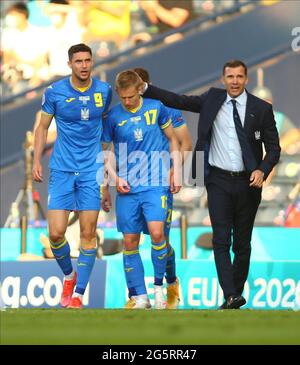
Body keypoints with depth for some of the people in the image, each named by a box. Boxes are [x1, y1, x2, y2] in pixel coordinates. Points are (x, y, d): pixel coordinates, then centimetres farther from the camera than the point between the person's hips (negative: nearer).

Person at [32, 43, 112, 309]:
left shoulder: (104, 91, 1)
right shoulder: (54, 92, -2)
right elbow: (43, 127, 8)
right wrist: (37, 161, 1)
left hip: (91, 170, 0)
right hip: (61, 169, 0)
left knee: (88, 233, -4)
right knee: (56, 233, -7)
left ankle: (78, 295, 4)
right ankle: (69, 275, 22)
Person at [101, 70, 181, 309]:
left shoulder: (156, 108, 0)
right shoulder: (113, 117, 0)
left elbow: (172, 139, 13)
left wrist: (174, 173, 8)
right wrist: (115, 178, -3)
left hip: (156, 185, -1)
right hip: (127, 189, 1)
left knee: (157, 233, -19)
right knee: (130, 241, 1)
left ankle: (159, 286, 1)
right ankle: (139, 297, 11)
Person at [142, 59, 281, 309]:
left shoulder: (262, 109, 0)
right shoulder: (212, 99, 5)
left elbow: (273, 147, 2)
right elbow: (178, 101, 7)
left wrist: (262, 170, -14)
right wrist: (145, 89, 1)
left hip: (248, 183, 0)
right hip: (219, 181, 0)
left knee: (242, 243, 7)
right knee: (221, 240, -11)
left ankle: (237, 292, 18)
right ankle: (231, 297, -17)